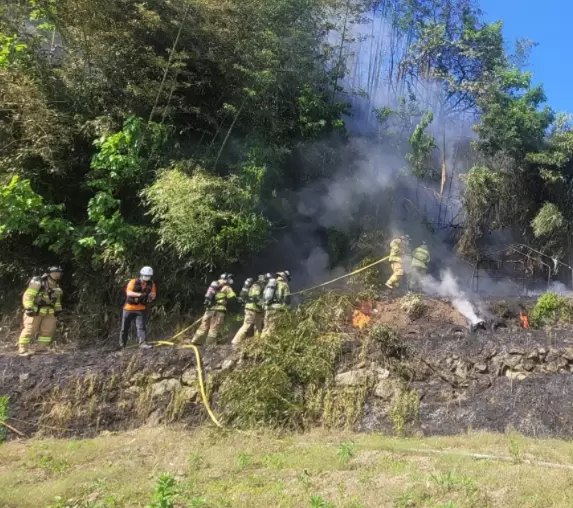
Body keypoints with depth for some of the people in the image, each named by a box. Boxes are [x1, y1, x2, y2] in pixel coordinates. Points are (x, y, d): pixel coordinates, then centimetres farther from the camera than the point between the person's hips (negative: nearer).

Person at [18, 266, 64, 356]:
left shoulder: (56, 287, 14)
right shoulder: (38, 283, -12)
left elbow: (57, 299, 27)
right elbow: (28, 295, -17)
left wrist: (58, 309, 20)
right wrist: (28, 308, -23)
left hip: (49, 312, 7)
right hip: (36, 311, -7)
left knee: (48, 330, 2)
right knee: (29, 330, -5)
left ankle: (41, 348, 10)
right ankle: (23, 350, 0)